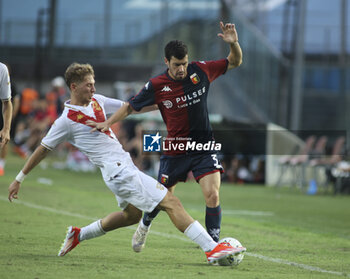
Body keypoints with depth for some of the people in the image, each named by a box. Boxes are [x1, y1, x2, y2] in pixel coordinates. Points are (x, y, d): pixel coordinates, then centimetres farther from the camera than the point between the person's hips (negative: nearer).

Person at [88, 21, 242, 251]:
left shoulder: (201, 70, -6)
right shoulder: (156, 86, -9)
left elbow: (235, 62, 4)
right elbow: (131, 106, 3)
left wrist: (233, 44, -16)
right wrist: (108, 123, -8)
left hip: (204, 146, 0)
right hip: (175, 148, 0)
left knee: (212, 196, -17)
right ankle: (145, 225, 46)